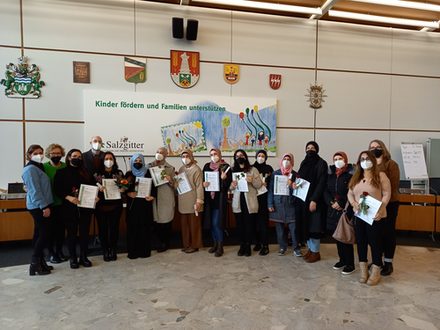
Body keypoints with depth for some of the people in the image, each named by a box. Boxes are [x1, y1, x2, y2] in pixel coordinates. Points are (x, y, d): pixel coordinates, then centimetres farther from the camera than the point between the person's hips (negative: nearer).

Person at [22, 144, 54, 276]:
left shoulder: (38, 168, 17)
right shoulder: (31, 169, -13)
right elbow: (35, 190, -19)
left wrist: (45, 205, 15)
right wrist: (44, 206, -21)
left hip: (39, 206, 10)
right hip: (39, 206, -10)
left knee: (39, 234, 13)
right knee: (43, 234, -6)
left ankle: (39, 262, 20)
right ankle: (35, 265, 0)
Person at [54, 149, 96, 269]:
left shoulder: (86, 173, 10)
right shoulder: (61, 173, 2)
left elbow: (93, 186, 11)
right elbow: (57, 189, -5)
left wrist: (95, 196, -8)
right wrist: (69, 197, -19)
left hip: (85, 207, 3)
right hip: (69, 208, -2)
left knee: (85, 232, 7)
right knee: (71, 233, 6)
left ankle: (84, 257, 19)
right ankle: (73, 258, 18)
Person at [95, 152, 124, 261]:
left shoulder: (119, 173, 7)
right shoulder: (98, 174, 1)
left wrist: (123, 189, -11)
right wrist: (99, 189, -19)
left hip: (115, 205, 1)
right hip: (101, 205, -1)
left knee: (114, 227, 5)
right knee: (102, 228, 3)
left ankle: (113, 251, 19)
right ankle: (105, 251, 17)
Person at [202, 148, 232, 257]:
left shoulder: (226, 167, -5)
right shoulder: (207, 166, 8)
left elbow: (228, 184, -6)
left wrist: (224, 178, -25)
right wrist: (203, 183, -11)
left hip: (220, 198, -5)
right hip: (209, 198, 5)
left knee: (216, 223, -6)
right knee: (211, 223, 12)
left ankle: (220, 246, 7)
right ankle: (215, 243, 27)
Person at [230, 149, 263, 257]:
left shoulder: (253, 170, 3)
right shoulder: (233, 170, 11)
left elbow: (259, 185, -2)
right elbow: (229, 187, 12)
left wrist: (252, 180, -21)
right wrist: (232, 186, -10)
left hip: (250, 202, -2)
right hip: (238, 202, 3)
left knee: (249, 224, 1)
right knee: (239, 224, 5)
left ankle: (248, 246, 14)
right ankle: (242, 246, 17)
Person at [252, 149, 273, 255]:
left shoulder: (268, 168, 6)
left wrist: (265, 184, -15)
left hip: (264, 198, -2)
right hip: (254, 197, 2)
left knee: (263, 221, -3)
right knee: (255, 220, 3)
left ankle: (265, 245, 3)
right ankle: (257, 242, 18)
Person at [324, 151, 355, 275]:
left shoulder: (350, 173, -6)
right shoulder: (331, 174, 12)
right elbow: (326, 191, 9)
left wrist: (340, 203, -15)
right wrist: (331, 203, -7)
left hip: (346, 210, -6)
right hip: (333, 210, 6)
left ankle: (350, 264, 9)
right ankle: (342, 260, 27)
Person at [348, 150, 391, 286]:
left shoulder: (381, 175, -4)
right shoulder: (356, 177, 12)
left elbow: (387, 194, -8)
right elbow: (350, 193, 11)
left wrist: (380, 209, -20)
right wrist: (353, 203, -9)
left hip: (375, 216, -5)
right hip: (359, 215, 5)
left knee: (375, 242, 2)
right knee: (361, 242, 10)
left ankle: (376, 272, 16)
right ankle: (363, 271, 22)